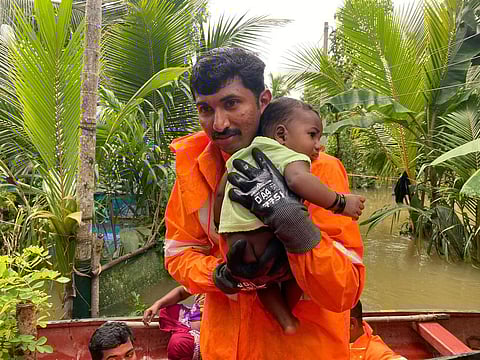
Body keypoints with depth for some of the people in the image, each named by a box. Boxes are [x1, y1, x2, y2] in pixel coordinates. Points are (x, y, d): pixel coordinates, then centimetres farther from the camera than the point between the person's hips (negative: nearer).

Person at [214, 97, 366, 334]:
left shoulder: (241, 155, 23)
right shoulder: (292, 157, -1)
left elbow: (221, 192, 28)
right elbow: (298, 180, -25)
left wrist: (220, 224, 42)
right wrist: (339, 203, -16)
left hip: (234, 241, 7)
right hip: (266, 238, -7)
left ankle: (284, 319, 26)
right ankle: (288, 309, 34)